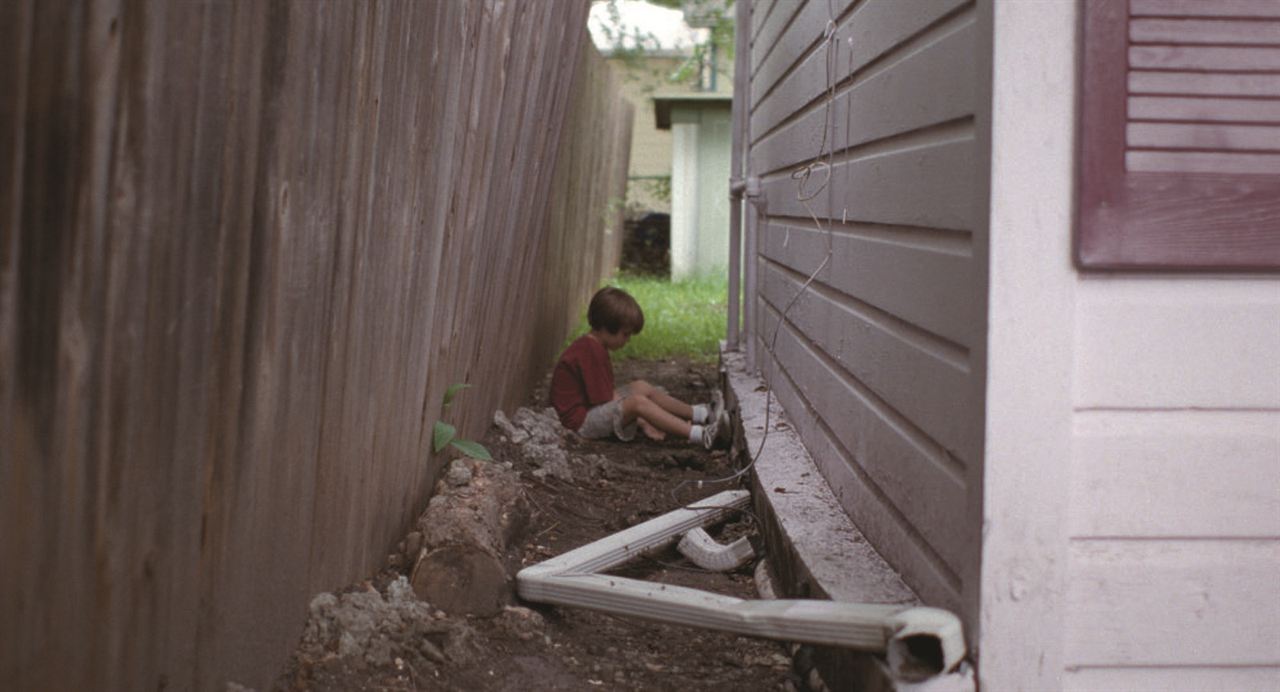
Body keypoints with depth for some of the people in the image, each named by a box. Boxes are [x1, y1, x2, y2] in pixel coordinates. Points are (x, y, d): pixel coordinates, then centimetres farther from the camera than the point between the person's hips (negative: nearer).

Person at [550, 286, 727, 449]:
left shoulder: (589, 346, 13)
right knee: (639, 402, -26)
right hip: (581, 421, -11)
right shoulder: (592, 352, -20)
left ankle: (699, 414, 8)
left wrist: (641, 418, 7)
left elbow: (608, 394, 13)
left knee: (641, 387, 11)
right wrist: (643, 422, -14)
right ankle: (701, 436, -33)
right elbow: (606, 400, -20)